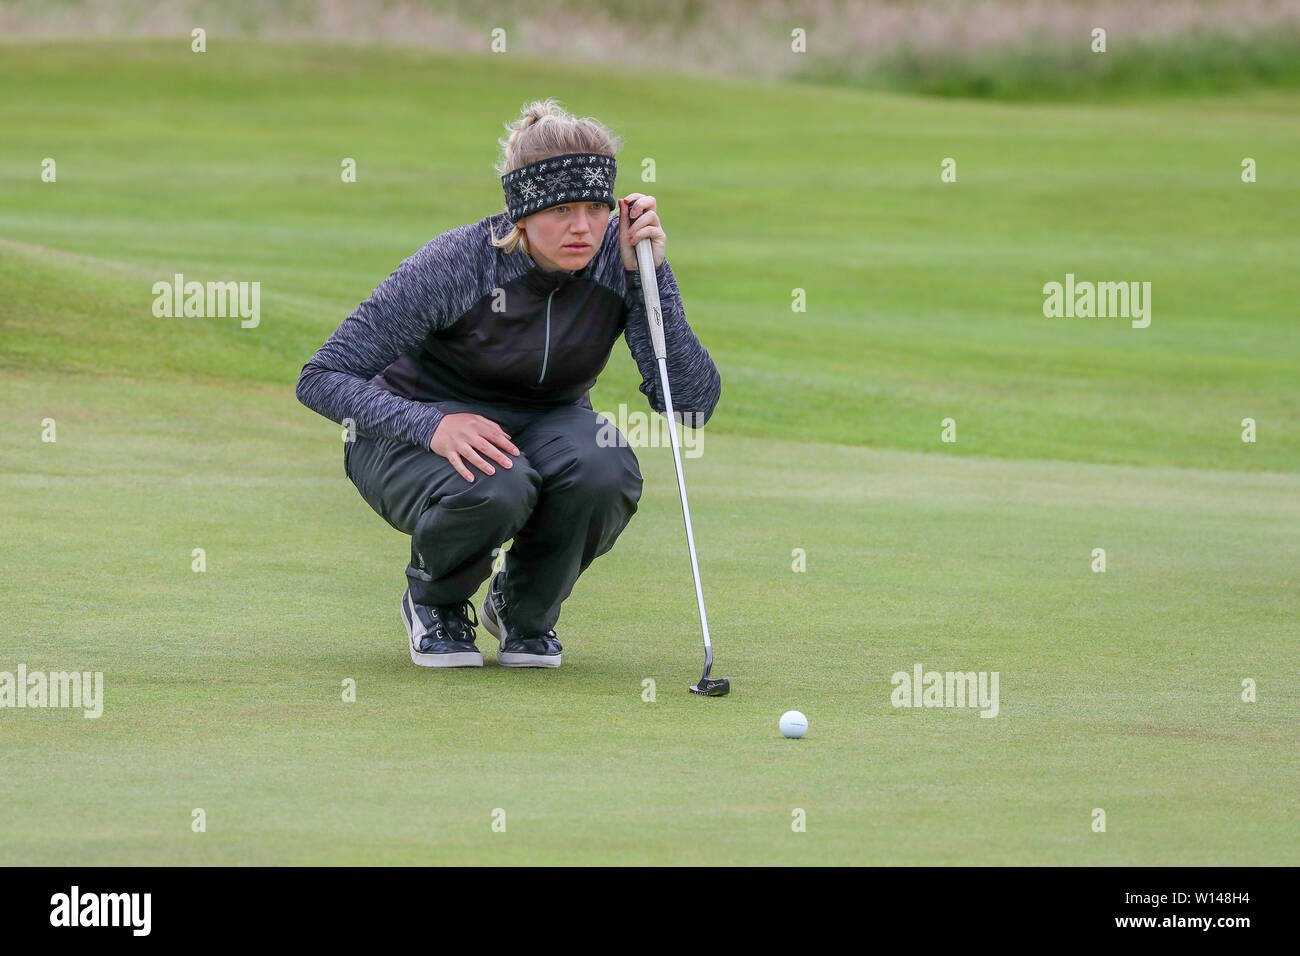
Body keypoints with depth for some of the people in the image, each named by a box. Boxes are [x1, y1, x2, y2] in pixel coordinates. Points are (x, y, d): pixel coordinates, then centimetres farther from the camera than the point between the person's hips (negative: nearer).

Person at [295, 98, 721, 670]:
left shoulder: (616, 257, -18)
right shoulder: (457, 264, -26)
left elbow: (694, 400, -23)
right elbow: (322, 378, -24)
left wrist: (650, 274, -31)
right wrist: (433, 425, -40)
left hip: (539, 427, 3)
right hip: (414, 431, -3)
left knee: (604, 469, -33)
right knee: (494, 488, -38)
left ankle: (525, 611, -1)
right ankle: (433, 602, -2)